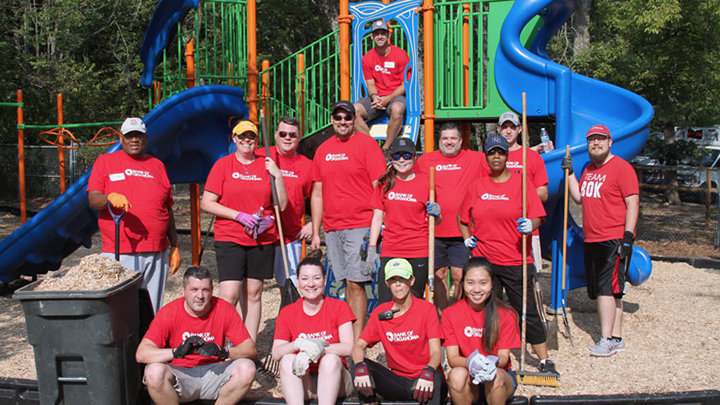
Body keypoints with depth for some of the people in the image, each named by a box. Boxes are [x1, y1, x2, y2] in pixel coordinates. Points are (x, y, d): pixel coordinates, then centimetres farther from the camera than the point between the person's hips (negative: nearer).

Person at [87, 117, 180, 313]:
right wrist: (110, 198, -23)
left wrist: (175, 247, 13)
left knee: (152, 311, 5)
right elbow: (92, 201, 0)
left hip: (156, 254, 3)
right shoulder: (105, 161, 9)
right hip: (118, 254, -3)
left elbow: (168, 210, 17)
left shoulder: (157, 165, 16)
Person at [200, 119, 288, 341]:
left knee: (254, 294, 8)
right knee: (229, 295, -11)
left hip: (262, 239, 2)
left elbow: (282, 205, 6)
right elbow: (206, 203, -1)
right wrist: (239, 215, -11)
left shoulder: (266, 165, 9)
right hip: (229, 239, -2)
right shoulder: (223, 165, 3)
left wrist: (277, 176, -7)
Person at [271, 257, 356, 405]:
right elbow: (276, 353, -10)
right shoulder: (287, 313, 3)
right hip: (302, 385, 1)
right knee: (288, 360, -27)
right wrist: (299, 345, -31)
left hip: (334, 382, -1)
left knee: (331, 359, -31)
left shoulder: (339, 307, -2)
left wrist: (317, 349, -31)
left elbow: (349, 348, -16)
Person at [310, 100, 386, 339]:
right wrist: (315, 232, 13)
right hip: (332, 229, 5)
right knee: (345, 282, 10)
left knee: (355, 283, -8)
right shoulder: (323, 150, 14)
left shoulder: (367, 143, -2)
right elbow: (318, 194, 17)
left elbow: (379, 189, -6)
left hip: (360, 226, -5)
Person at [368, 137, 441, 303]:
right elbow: (377, 217, 8)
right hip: (390, 251, 1)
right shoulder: (384, 183, 6)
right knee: (385, 304, -5)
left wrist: (436, 214, -14)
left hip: (419, 253, -1)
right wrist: (372, 248, 2)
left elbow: (435, 220, 9)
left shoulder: (425, 183, 2)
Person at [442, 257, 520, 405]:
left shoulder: (506, 315, -5)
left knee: (495, 376, -33)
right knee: (457, 374, -33)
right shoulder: (450, 314, -5)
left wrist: (493, 362, -33)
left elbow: (504, 356, -8)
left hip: (501, 375, 0)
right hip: (468, 381, 0)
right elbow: (452, 358, -11)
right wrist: (469, 361, -34)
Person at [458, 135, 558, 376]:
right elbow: (462, 217, 23)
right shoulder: (477, 187, 10)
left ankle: (544, 361, 12)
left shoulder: (521, 183, 1)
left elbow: (537, 216, -2)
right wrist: (467, 238, 9)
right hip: (483, 260, 3)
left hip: (516, 260, -3)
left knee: (527, 310, 0)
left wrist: (530, 225, -23)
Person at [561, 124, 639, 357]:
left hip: (614, 240, -8)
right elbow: (578, 198, 19)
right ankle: (616, 339, 18)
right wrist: (569, 172, 11)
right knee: (601, 291, 10)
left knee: (606, 289, -12)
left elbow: (633, 204, -12)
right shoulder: (588, 170, 17)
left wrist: (627, 236, -18)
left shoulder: (621, 167, -8)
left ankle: (606, 340, -9)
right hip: (591, 240, 8)